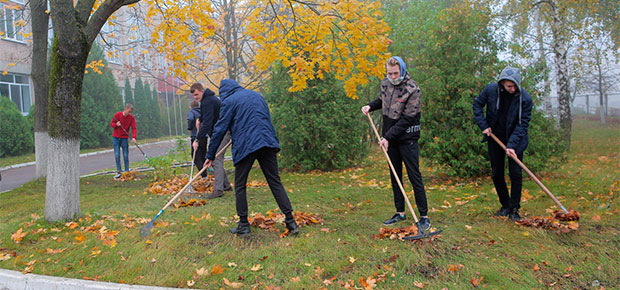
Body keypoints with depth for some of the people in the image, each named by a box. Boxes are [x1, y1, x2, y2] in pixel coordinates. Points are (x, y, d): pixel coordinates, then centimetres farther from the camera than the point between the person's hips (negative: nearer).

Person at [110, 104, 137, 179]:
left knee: (126, 155, -1)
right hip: (116, 138, 0)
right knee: (117, 155, -1)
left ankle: (127, 172, 5)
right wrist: (116, 124, -20)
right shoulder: (117, 115, -5)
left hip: (125, 138, 0)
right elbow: (111, 124, 3)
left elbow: (134, 128, -11)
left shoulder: (132, 118, -5)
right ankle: (118, 172, 2)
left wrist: (133, 137, -27)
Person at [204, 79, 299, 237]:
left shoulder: (229, 101, 3)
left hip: (245, 147, -5)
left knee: (240, 186, 8)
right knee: (275, 182, 6)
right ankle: (291, 221, 3)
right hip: (267, 142, 5)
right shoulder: (256, 95, 21)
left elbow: (220, 129, 2)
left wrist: (210, 155, 8)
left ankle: (243, 225, 10)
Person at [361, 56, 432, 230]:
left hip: (407, 139, -7)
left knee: (414, 176, -5)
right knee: (395, 176, 11)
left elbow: (407, 119, -19)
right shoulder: (385, 84, 5)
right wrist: (371, 106, 6)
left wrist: (388, 137, -21)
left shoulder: (412, 90, -16)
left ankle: (424, 216, 3)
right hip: (390, 139, 7)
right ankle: (400, 212, 22)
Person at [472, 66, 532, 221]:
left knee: (515, 174, -4)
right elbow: (477, 104, 3)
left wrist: (511, 145, -23)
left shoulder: (525, 98, -17)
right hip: (495, 138, 2)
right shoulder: (490, 90, -13)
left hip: (515, 140, -2)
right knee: (496, 174, 7)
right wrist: (483, 125, -6)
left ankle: (514, 209, 9)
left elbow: (523, 124, -15)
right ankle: (505, 205, 23)